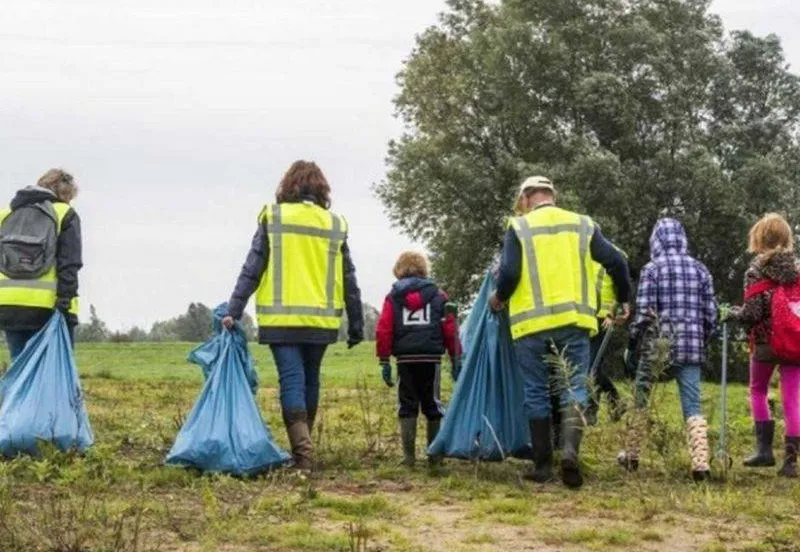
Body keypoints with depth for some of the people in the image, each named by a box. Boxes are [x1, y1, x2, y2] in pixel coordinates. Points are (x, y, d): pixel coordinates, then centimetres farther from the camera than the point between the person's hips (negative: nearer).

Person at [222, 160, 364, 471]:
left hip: (282, 319, -2)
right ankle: (304, 446, 27)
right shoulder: (335, 225, 5)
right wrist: (356, 326, 13)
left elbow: (252, 269, -4)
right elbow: (349, 282, 7)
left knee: (292, 381, -4)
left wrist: (234, 311, -2)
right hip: (321, 321, 3)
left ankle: (303, 452, -18)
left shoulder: (273, 218, -2)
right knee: (310, 381, 17)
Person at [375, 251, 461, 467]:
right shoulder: (438, 295, 8)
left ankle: (409, 456, 1)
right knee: (432, 405, 10)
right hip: (431, 358, 0)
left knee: (407, 406, 6)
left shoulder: (393, 297, 7)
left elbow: (383, 330, 0)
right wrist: (456, 360, 7)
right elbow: (450, 329, 3)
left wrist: (384, 362, 3)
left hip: (405, 359, 0)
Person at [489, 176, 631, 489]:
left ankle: (543, 466, 10)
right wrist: (624, 300, 20)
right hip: (573, 321, 1)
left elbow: (509, 273, -9)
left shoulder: (519, 228, 1)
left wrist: (499, 299, 11)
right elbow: (615, 262, 6)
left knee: (536, 393, 8)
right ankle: (570, 449, -21)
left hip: (531, 323, -1)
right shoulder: (583, 225, 9)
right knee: (574, 389, 3)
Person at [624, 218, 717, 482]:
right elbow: (711, 314, 8)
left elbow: (644, 313, -8)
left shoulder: (652, 269, -4)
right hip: (692, 349, 3)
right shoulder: (700, 269, 7)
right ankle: (701, 462, -12)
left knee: (641, 402, 12)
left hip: (657, 347, -3)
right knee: (692, 406, 1)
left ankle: (632, 456, 22)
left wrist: (632, 345, 4)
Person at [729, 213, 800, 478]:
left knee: (758, 391, 19)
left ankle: (764, 448, 12)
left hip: (765, 342, -2)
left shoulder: (756, 272, -10)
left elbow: (751, 314, -13)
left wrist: (733, 313, 4)